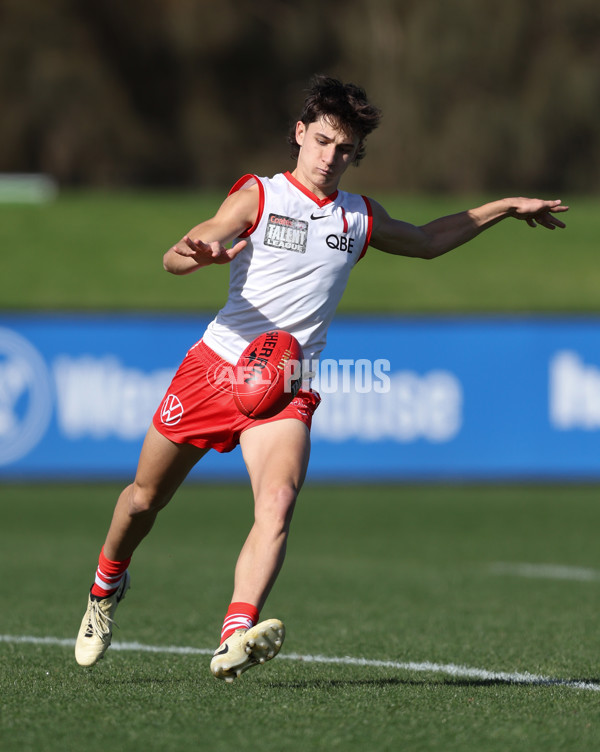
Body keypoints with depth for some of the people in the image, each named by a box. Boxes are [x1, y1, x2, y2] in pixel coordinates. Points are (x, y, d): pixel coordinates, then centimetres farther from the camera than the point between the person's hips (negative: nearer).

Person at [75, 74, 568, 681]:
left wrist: (506, 208, 30)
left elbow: (426, 240, 33)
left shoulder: (360, 218, 11)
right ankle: (107, 585, 42)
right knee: (145, 499, 11)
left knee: (278, 504, -26)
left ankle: (236, 639, -41)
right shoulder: (259, 196, -2)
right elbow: (173, 259, -13)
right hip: (216, 364, -1)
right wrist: (198, 252, -37)